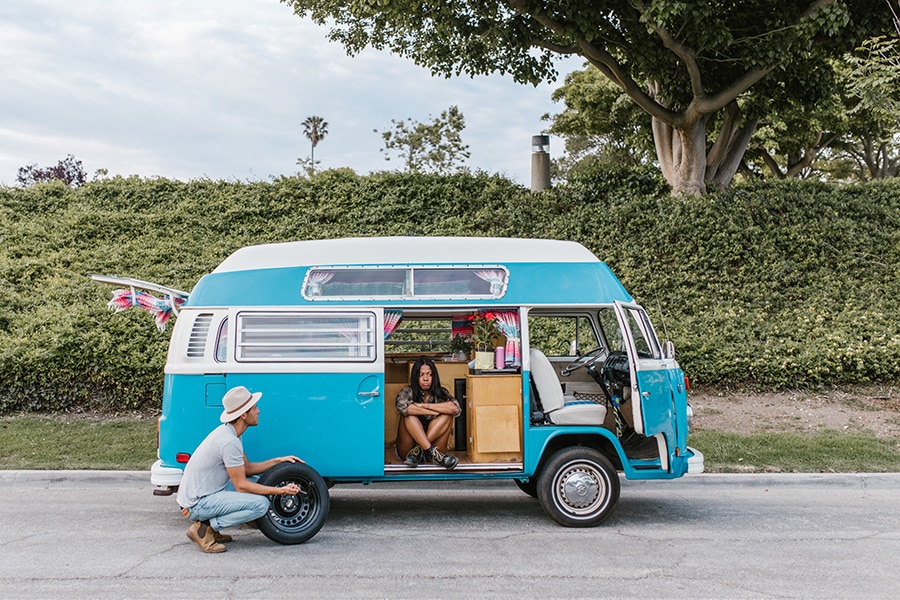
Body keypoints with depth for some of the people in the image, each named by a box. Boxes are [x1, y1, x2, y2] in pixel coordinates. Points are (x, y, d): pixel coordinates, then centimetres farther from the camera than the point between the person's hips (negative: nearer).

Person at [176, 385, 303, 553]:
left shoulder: (227, 431, 9)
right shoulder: (230, 441, -22)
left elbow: (247, 468, 18)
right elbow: (241, 485, -17)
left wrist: (279, 461, 9)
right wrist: (280, 491, -15)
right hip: (198, 504, -10)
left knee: (255, 482, 16)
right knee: (260, 504, -19)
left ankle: (207, 523, 11)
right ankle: (204, 529, -10)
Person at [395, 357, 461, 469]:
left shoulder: (441, 393, 4)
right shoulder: (407, 392, -1)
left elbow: (455, 408, -19)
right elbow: (402, 406, -28)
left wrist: (424, 406, -19)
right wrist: (435, 412, -20)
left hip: (434, 444, 2)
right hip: (406, 448, -1)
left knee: (447, 415, -19)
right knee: (409, 415, -25)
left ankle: (417, 451, -30)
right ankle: (431, 452, -38)